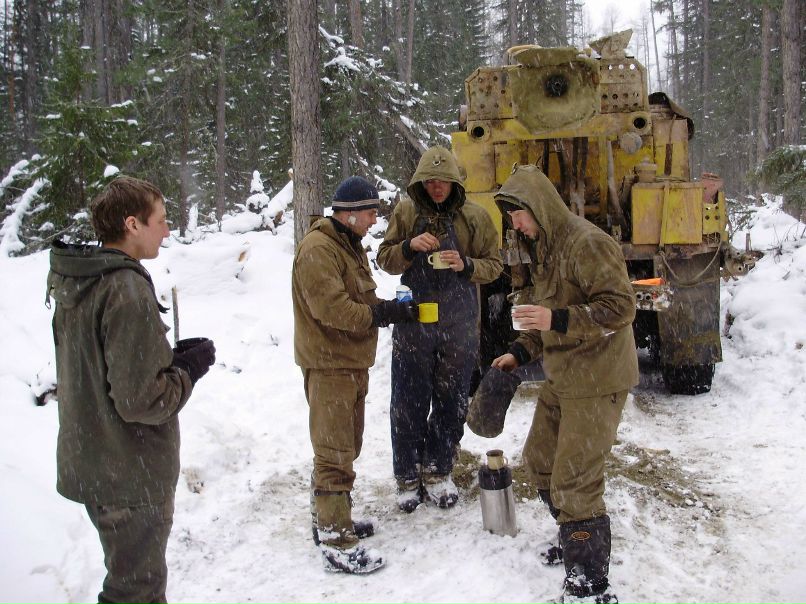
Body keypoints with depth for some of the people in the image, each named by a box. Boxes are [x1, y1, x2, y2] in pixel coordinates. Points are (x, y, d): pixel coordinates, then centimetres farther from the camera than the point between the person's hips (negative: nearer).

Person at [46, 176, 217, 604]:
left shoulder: (74, 283, 5)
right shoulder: (128, 291, -25)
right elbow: (139, 401, -27)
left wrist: (171, 357, 6)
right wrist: (189, 369, -11)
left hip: (91, 465, 9)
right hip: (131, 476, -9)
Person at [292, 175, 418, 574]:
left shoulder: (350, 245, 16)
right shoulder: (318, 250, -17)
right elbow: (331, 308, -26)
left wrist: (390, 309, 0)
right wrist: (384, 313, -23)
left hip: (352, 362, 10)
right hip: (329, 365, -10)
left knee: (344, 448, 19)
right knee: (335, 454, -6)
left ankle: (329, 521, 34)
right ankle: (337, 545, 1)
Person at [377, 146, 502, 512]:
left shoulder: (475, 217, 0)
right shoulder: (405, 212, 2)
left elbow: (493, 265, 3)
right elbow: (385, 259, 3)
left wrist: (466, 265, -17)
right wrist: (410, 247, -17)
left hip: (459, 327, 1)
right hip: (413, 322, 0)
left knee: (451, 402, 11)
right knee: (409, 402, 4)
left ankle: (437, 472, 29)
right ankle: (408, 476, 20)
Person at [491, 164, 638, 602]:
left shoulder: (588, 243, -19)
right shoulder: (542, 247, 12)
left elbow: (620, 307, -24)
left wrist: (557, 319, -30)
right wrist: (519, 353, 11)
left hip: (596, 380, -10)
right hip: (561, 377, 10)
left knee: (574, 483, -9)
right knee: (540, 459, 20)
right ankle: (577, 541, 39)